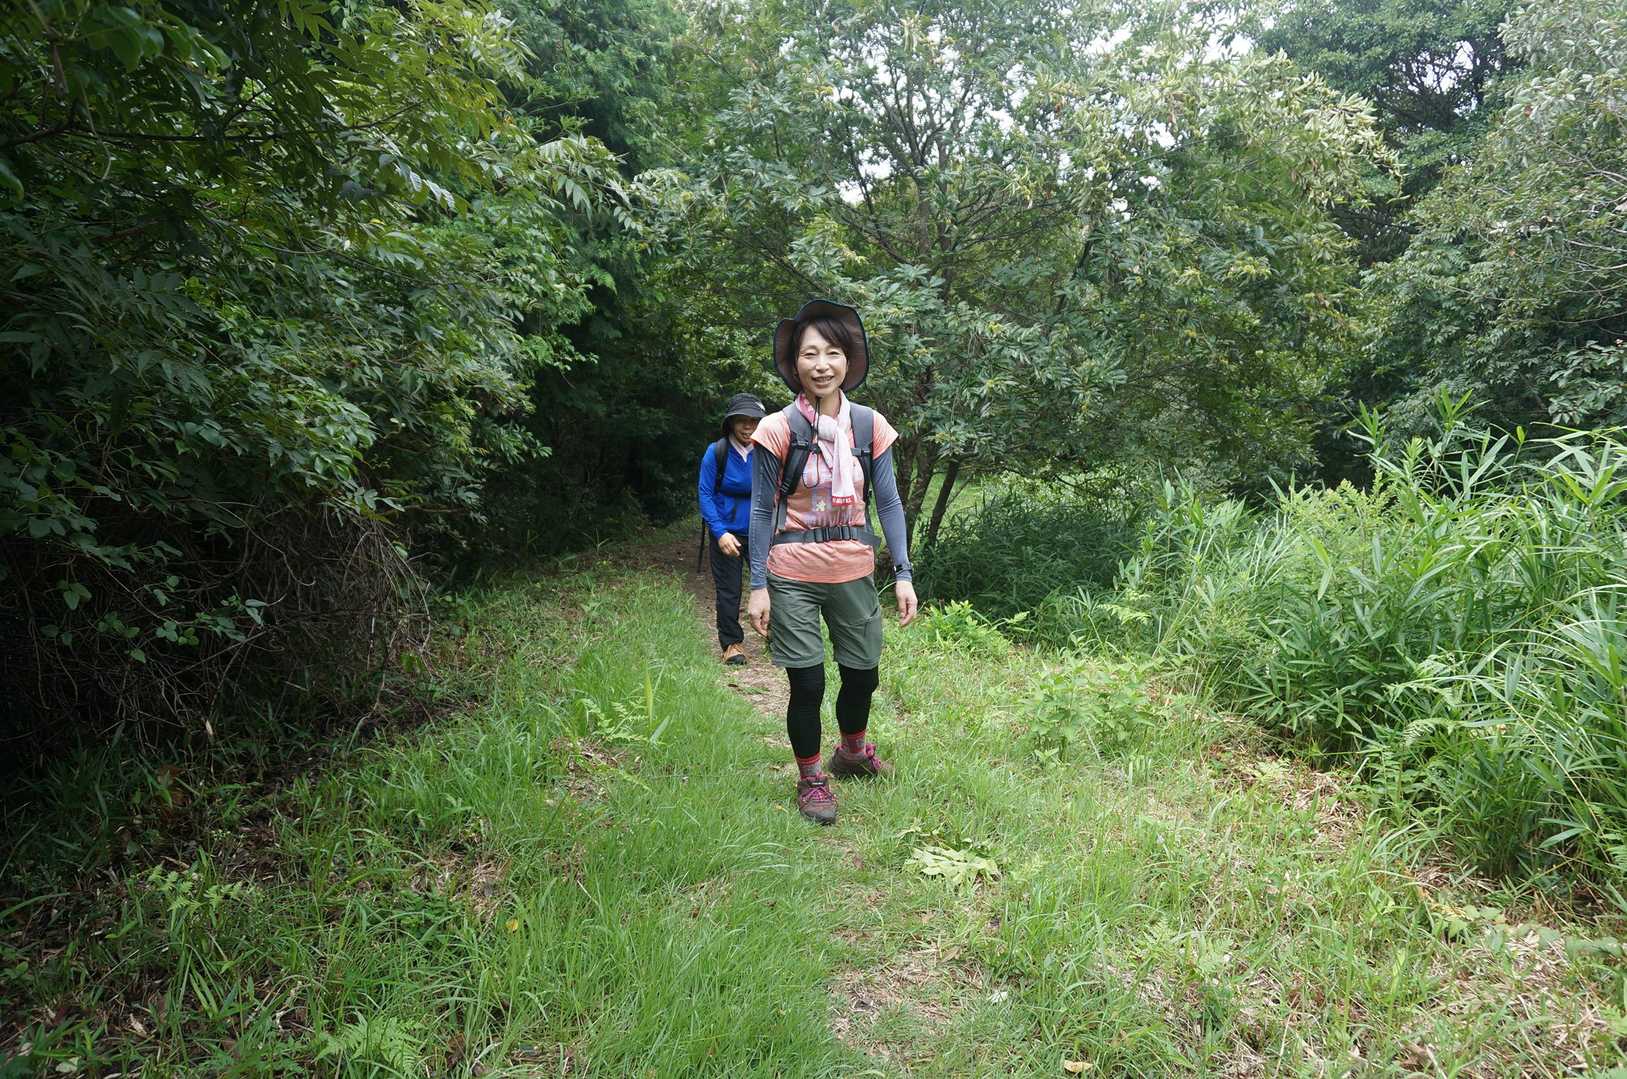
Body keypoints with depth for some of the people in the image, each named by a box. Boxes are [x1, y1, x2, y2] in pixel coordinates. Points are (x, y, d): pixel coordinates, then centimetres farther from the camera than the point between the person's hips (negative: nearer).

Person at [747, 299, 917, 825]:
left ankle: (852, 750, 45)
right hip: (794, 578, -3)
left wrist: (903, 573, -2)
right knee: (807, 684, 2)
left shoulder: (869, 425, -2)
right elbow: (762, 510, -6)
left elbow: (888, 503, 3)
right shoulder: (779, 429, -10)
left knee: (863, 675, 15)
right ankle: (811, 778, 26)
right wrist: (758, 586, -8)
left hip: (854, 573, 3)